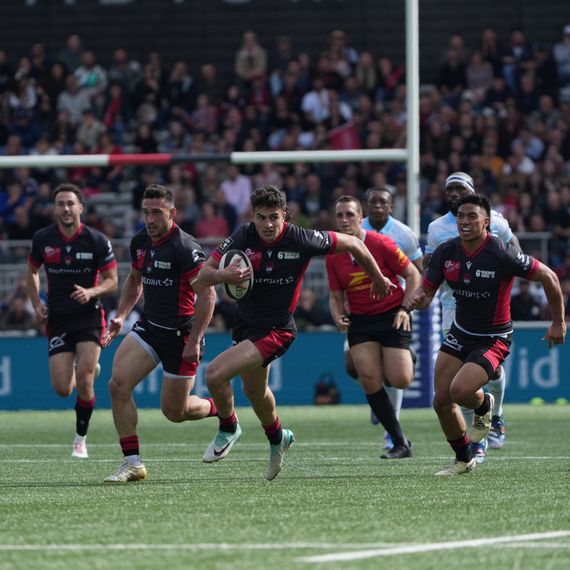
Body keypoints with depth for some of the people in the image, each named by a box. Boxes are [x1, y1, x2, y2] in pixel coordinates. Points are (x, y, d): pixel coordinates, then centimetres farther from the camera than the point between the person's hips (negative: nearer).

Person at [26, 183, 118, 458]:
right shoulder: (42, 239, -3)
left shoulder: (97, 240, -9)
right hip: (57, 319, 2)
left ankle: (81, 438, 6)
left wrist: (91, 292, -22)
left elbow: (112, 280, -2)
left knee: (84, 381, -15)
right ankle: (81, 369, 35)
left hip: (89, 316, -2)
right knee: (62, 389, -3)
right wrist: (37, 304, -1)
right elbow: (32, 272, 14)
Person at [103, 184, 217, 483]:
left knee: (174, 411, 1)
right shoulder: (140, 241, 4)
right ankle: (133, 462, -7)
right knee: (118, 384, -13)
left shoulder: (185, 248, -20)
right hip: (149, 326, 7)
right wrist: (121, 315, 10)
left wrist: (194, 341, -22)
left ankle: (221, 409, 33)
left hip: (181, 333, -7)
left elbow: (208, 295, -21)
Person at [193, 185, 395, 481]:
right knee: (254, 389, 26)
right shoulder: (243, 236, -13)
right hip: (245, 322, 6)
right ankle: (277, 437, 54)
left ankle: (228, 428, 8)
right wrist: (224, 275, -35)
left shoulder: (300, 239, -21)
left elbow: (352, 243, -7)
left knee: (215, 374, -20)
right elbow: (203, 276, -12)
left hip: (275, 329, -6)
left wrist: (378, 279, 7)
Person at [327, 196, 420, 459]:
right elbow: (336, 296, 10)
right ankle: (400, 444, -3)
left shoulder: (381, 243, -10)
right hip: (359, 321, 4)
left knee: (400, 379, -13)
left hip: (392, 316, -4)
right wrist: (338, 317, -10)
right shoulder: (333, 256, 2)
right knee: (370, 380, -13)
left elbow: (412, 274, -4)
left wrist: (405, 308, -13)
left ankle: (409, 357, 28)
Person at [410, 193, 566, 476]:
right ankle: (463, 460, 26)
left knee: (460, 391, -24)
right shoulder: (446, 252, -8)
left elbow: (548, 277, -14)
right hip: (459, 333, 6)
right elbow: (426, 290, 1)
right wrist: (417, 300, -24)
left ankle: (484, 406, 14)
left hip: (494, 338, -6)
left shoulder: (502, 254, -23)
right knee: (442, 401, 2)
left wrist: (558, 322, -8)